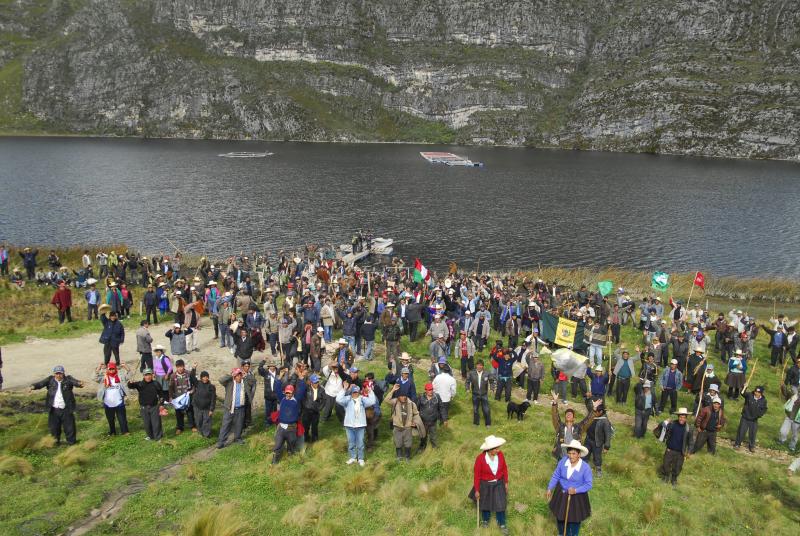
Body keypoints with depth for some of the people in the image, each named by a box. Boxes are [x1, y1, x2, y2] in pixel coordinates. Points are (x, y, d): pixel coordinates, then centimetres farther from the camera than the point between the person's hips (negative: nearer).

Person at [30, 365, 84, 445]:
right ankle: (56, 442, 33)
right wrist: (33, 386, -32)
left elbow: (75, 382, -21)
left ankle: (71, 443, 19)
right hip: (54, 409, 2)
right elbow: (41, 383, -11)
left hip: (66, 409, -2)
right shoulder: (50, 379, 1)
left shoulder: (68, 379, -5)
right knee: (54, 427, 14)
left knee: (69, 428, 5)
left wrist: (79, 383, -45)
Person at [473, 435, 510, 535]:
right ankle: (485, 520, 50)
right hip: (485, 485, -2)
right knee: (485, 503, 21)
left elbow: (504, 468, -2)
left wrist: (506, 482, 6)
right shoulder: (480, 458, -29)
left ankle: (502, 524, 37)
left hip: (499, 483, 2)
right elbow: (476, 474, -17)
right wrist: (477, 490, -10)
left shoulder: (500, 454, -19)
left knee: (500, 504, 12)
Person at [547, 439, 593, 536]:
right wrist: (550, 488, -9)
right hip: (561, 494, 3)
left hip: (577, 497, -3)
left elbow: (588, 485, -17)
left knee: (574, 518, 19)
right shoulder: (562, 461, -17)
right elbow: (556, 476, -5)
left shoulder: (585, 468, -24)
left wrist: (576, 490, -28)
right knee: (560, 516, 20)